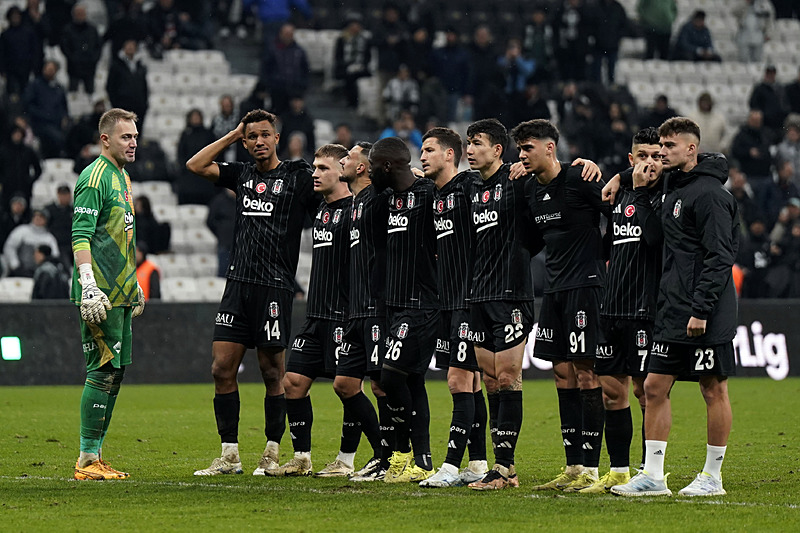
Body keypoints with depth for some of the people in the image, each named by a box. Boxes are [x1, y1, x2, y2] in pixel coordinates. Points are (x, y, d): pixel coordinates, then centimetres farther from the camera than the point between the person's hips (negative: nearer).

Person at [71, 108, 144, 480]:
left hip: (120, 294, 10)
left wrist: (133, 285, 27)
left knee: (115, 370, 9)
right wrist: (89, 285, -26)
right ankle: (88, 460, -6)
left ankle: (95, 455, 14)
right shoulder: (95, 177, -12)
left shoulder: (122, 176, 18)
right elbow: (81, 236, -18)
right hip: (100, 295, -10)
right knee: (103, 371, -10)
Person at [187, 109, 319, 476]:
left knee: (272, 373, 2)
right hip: (238, 282, 5)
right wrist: (233, 134, 10)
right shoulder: (242, 174, 14)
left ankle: (272, 454, 11)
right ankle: (229, 456, 6)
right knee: (222, 369, 1)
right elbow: (196, 165, 13)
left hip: (274, 287, -5)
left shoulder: (297, 177, -1)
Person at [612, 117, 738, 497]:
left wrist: (702, 309, -21)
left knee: (713, 390, 0)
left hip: (706, 317, -9)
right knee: (655, 387, 6)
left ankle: (712, 477, 7)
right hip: (673, 314, 9)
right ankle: (652, 476, 9)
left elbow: (719, 257, -18)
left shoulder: (709, 193, -13)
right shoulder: (675, 189, 15)